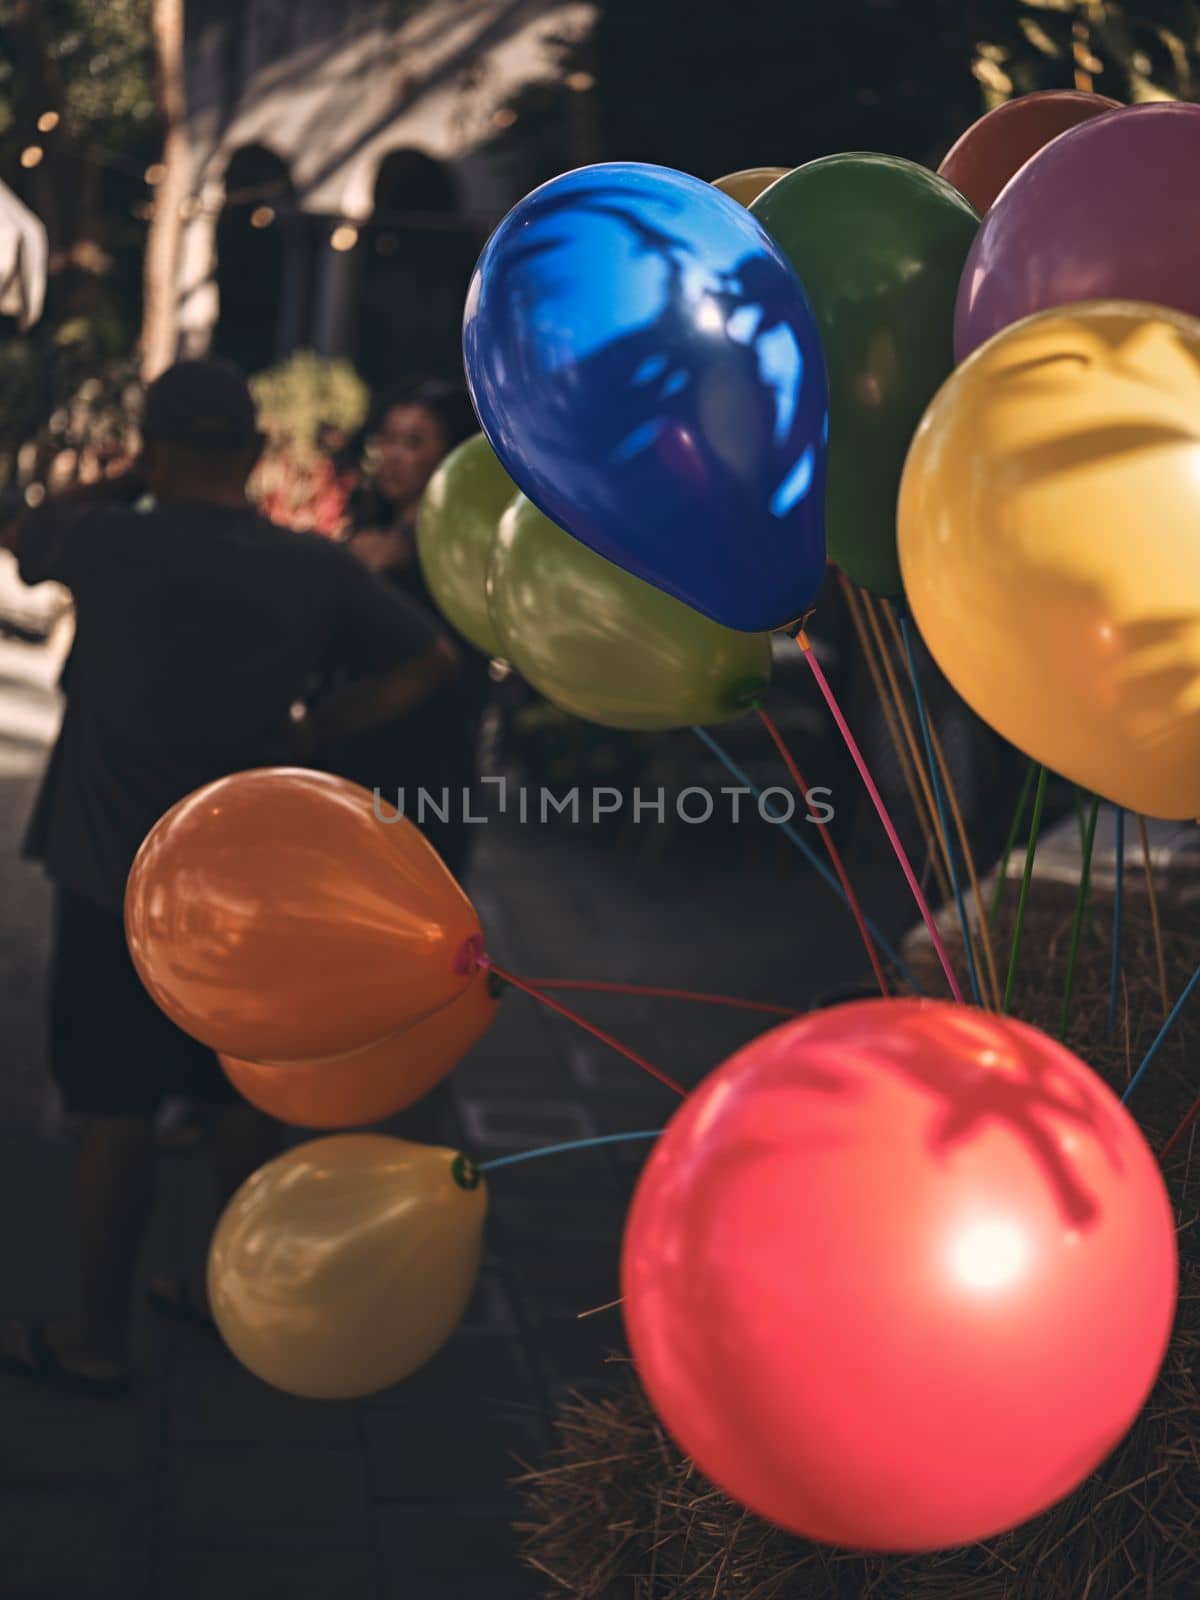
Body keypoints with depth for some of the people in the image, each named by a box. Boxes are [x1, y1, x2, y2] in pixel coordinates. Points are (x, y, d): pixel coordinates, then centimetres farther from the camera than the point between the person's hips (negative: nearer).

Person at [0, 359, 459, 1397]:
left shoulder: (111, 544, -14)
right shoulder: (316, 569, -4)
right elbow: (431, 660, 3)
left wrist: (127, 486, 16)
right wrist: (312, 734, 4)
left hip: (119, 879, -4)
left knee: (117, 1108, 6)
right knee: (244, 1096, 17)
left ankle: (101, 1340, 18)